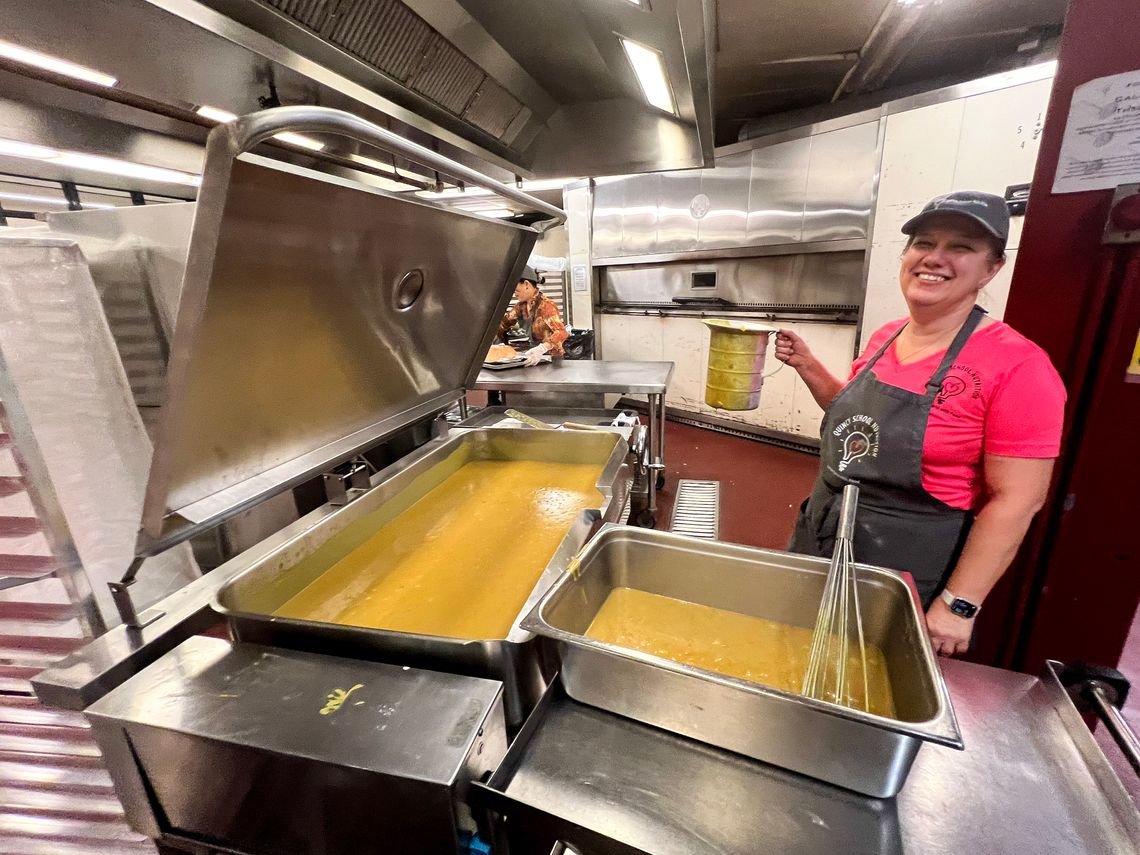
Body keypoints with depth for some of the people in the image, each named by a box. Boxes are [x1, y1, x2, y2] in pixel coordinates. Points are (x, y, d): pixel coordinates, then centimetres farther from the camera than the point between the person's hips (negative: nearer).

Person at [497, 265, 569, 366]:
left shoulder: (545, 306, -19)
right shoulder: (521, 306, 2)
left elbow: (562, 332, -30)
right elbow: (505, 322, 15)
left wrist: (541, 349, -46)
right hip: (535, 358, 7)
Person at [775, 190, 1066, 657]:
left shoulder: (1017, 365, -17)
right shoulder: (885, 338, 2)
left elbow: (1015, 501, -16)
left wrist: (958, 604, -17)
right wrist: (806, 365, 5)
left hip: (906, 569, -6)